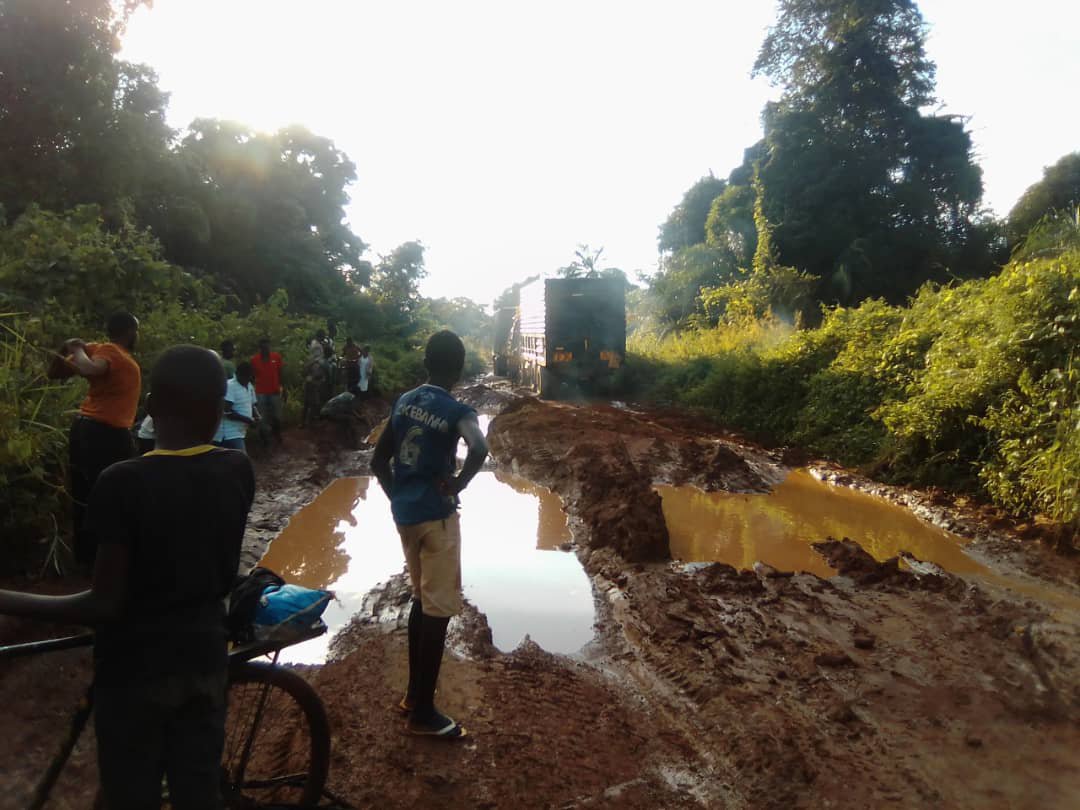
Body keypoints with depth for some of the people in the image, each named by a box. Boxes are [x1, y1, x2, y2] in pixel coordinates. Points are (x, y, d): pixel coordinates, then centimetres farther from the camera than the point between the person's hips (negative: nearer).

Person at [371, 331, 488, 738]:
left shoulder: (403, 402, 6)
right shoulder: (456, 411, -13)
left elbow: (378, 461, 10)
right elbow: (479, 449, -34)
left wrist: (398, 498, 15)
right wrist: (458, 483, -19)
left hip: (404, 513, 7)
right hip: (435, 515, -7)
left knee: (421, 600, 20)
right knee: (438, 607, 3)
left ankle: (414, 693, 31)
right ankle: (422, 712, 12)